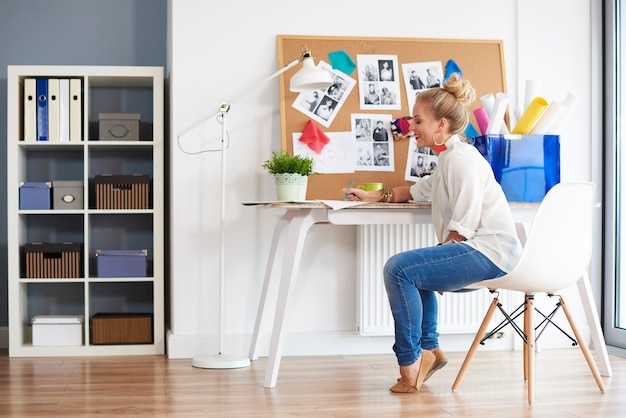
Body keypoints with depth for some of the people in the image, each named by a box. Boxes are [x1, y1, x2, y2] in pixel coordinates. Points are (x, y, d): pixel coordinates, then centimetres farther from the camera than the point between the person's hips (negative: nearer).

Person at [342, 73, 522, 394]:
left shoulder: (462, 159, -15)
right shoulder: (449, 158, 17)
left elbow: (463, 228, -21)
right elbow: (419, 190, 36)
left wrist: (440, 260, -12)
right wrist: (374, 196, 32)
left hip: (489, 252, -11)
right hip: (477, 249, 11)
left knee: (398, 269, -21)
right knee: (413, 269, 29)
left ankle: (410, 362, -9)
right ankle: (429, 349, 27)